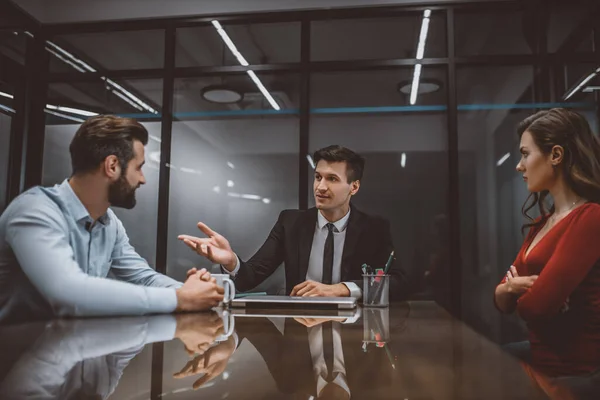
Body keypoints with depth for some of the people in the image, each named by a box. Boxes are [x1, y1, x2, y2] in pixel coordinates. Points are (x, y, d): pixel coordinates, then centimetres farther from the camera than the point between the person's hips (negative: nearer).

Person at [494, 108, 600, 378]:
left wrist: (526, 295, -2)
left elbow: (534, 306, -26)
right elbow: (503, 303, 10)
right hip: (541, 353, 8)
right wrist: (511, 286, -13)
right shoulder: (542, 222, 9)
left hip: (574, 370, -8)